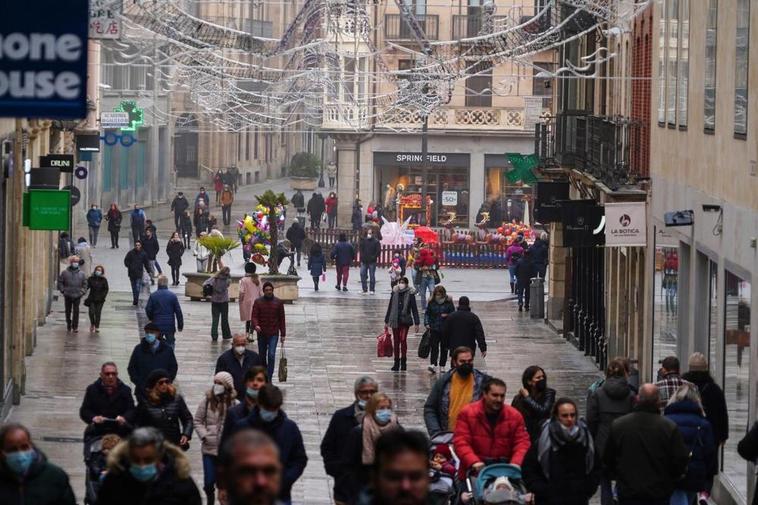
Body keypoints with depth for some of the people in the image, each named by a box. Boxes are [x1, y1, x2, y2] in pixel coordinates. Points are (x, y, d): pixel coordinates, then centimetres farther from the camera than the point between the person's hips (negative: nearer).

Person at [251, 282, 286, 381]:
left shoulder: (278, 302, 2)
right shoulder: (258, 302, 1)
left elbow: (282, 319, 5)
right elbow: (254, 316, -5)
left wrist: (283, 334, 4)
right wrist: (256, 325, -28)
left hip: (273, 334, -2)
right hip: (261, 334, 2)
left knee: (271, 355, -14)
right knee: (262, 356, 12)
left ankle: (269, 379, -13)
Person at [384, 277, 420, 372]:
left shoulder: (410, 293, -2)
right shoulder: (395, 292, 7)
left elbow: (414, 309, 0)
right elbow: (390, 307, 13)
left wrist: (416, 323, -3)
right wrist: (386, 321, 14)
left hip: (405, 320, -3)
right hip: (395, 320, 3)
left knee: (403, 339, -15)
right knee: (396, 341, 5)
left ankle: (403, 361, -2)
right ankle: (396, 363, 13)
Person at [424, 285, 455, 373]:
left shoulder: (449, 302, -2)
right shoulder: (431, 302, 2)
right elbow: (427, 313, 6)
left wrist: (447, 315, -19)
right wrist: (427, 323, -7)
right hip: (434, 328, 0)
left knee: (444, 348, 7)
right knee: (434, 347, -9)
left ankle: (442, 366, 17)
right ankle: (433, 365, -16)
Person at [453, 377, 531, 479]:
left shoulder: (514, 415, 5)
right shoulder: (467, 413, -1)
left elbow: (522, 442, 1)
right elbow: (460, 442, -7)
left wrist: (515, 463, -18)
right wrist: (474, 462, -24)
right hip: (475, 472, -1)